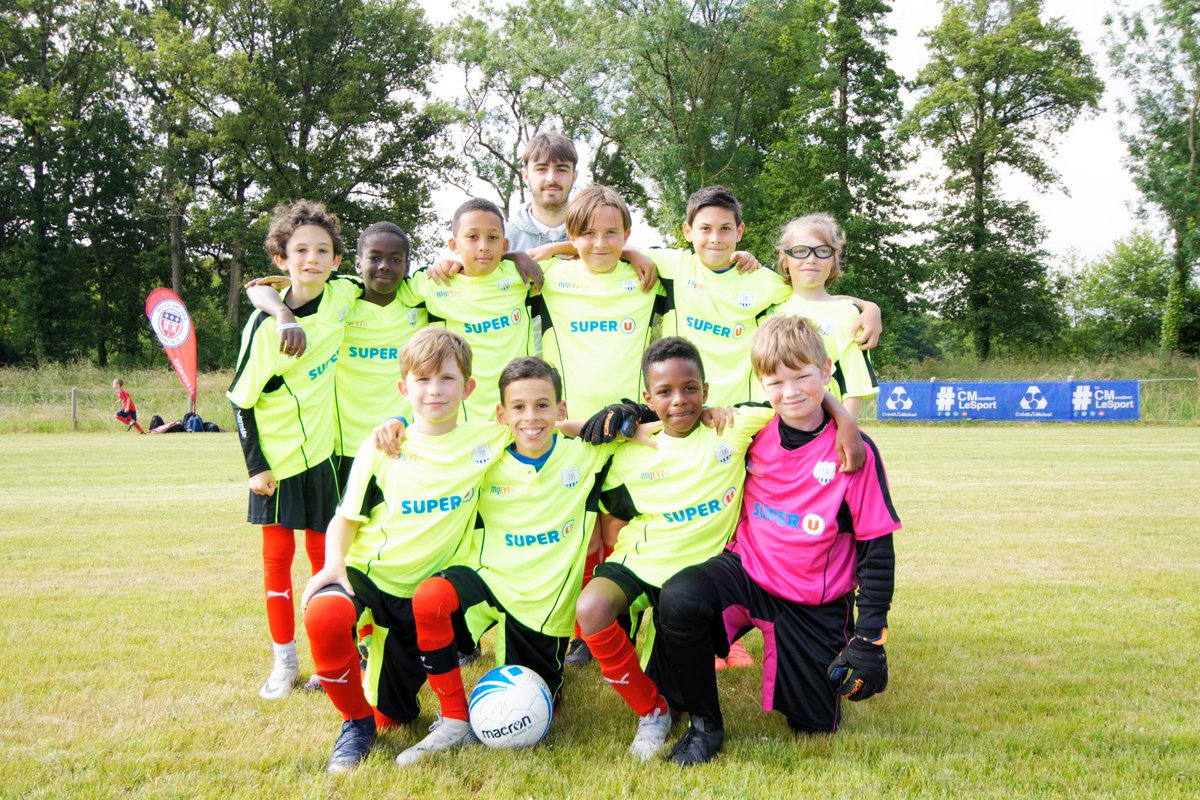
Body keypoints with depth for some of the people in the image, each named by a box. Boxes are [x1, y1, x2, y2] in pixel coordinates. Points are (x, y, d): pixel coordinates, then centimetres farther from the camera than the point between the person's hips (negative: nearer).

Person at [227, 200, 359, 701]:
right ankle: (284, 660, 17)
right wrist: (255, 465, -8)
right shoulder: (265, 324, -13)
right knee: (277, 555, 4)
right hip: (277, 456, -2)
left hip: (324, 451, 2)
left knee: (324, 554, 10)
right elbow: (240, 399, -6)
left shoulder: (342, 296, -4)